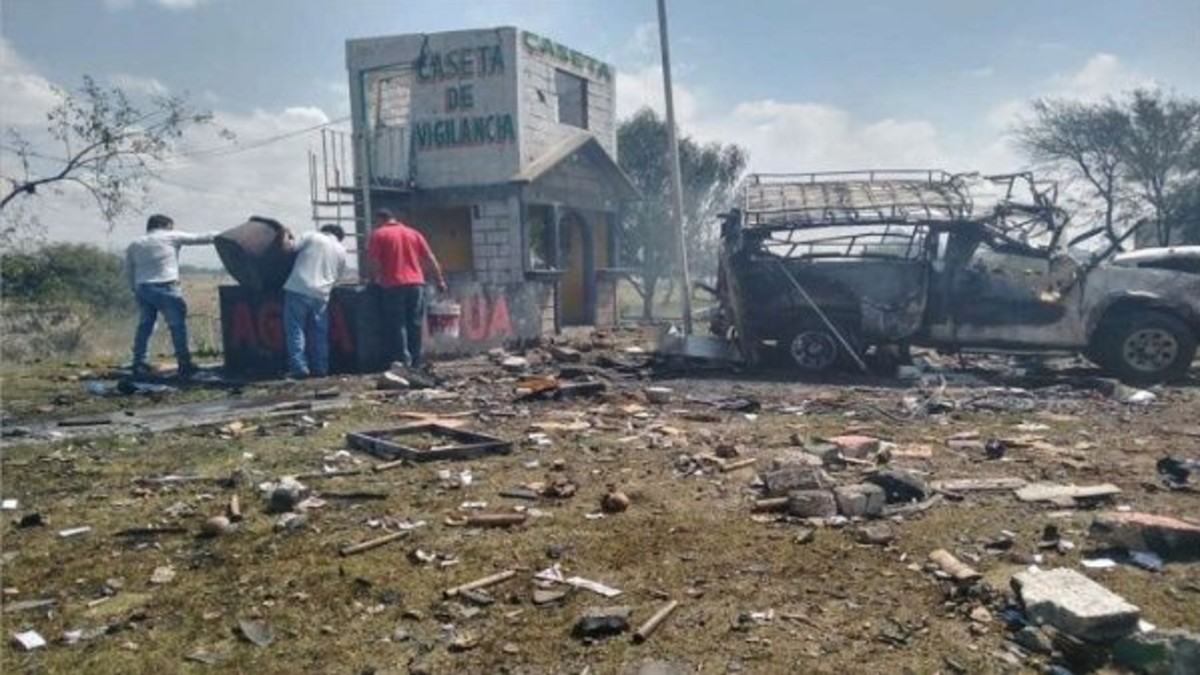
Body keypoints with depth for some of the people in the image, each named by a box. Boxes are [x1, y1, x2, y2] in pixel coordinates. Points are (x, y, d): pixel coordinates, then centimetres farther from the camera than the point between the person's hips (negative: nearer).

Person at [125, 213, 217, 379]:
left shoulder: (134, 245, 18)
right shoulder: (172, 237, 4)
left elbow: (129, 272, 17)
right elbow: (198, 239, 8)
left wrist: (136, 289, 22)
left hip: (142, 288, 6)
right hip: (165, 288, -5)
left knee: (144, 325, 13)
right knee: (177, 325, -1)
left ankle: (139, 363, 14)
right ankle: (184, 364, -2)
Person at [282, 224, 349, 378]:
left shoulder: (311, 237, 2)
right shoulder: (341, 251, 13)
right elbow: (339, 275, 16)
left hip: (299, 289, -3)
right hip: (322, 294, 4)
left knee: (295, 329, -1)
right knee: (320, 333, 11)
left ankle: (299, 366, -7)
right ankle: (320, 367, 13)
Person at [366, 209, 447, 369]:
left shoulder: (378, 235, 3)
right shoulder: (414, 233, 15)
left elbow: (373, 260, -6)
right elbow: (430, 259, 12)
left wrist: (376, 278, 10)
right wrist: (440, 280, 15)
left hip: (393, 285, -4)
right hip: (416, 283, 4)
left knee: (398, 324, 1)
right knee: (415, 323, 9)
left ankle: (403, 360, -5)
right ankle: (416, 360, 12)